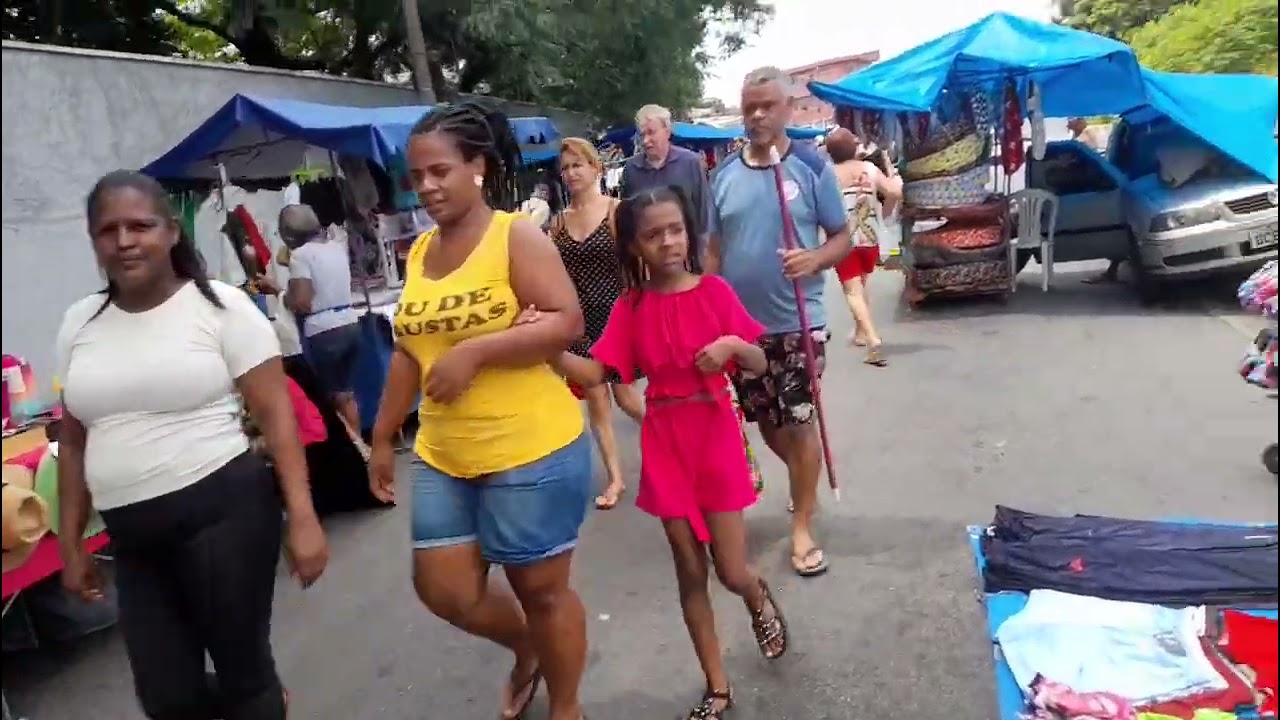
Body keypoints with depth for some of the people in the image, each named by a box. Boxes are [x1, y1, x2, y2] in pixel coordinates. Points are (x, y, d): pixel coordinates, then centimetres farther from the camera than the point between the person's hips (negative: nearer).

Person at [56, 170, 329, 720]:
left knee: (242, 670, 5)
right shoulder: (79, 324, 9)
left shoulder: (221, 305, -5)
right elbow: (74, 441, 16)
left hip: (224, 511, -5)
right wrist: (70, 543, 16)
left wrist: (302, 517, -15)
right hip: (131, 535, 5)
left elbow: (275, 414, -8)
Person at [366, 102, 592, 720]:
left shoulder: (516, 235, -10)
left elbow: (568, 322, -19)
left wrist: (474, 350, -26)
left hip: (530, 452, -6)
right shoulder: (420, 251, 10)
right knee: (444, 588, 12)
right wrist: (383, 438, 16)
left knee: (541, 589, 8)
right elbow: (408, 351, 16)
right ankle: (526, 652, 42)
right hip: (442, 457, 7)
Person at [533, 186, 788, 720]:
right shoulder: (631, 307, -3)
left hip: (717, 439, -1)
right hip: (665, 445, 2)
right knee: (690, 573, 11)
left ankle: (760, 602, 44)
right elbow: (593, 374, -11)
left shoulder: (714, 291, -6)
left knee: (732, 573, 4)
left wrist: (734, 344, -24)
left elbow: (760, 365, -3)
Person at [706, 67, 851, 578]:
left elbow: (842, 237, -2)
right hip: (740, 322, 4)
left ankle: (802, 528, 15)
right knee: (765, 421, 15)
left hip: (797, 321, -4)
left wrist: (815, 259, -23)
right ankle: (805, 479, 44)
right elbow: (714, 248, 9)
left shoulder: (813, 167, -5)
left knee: (798, 422, 1)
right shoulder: (725, 174, 5)